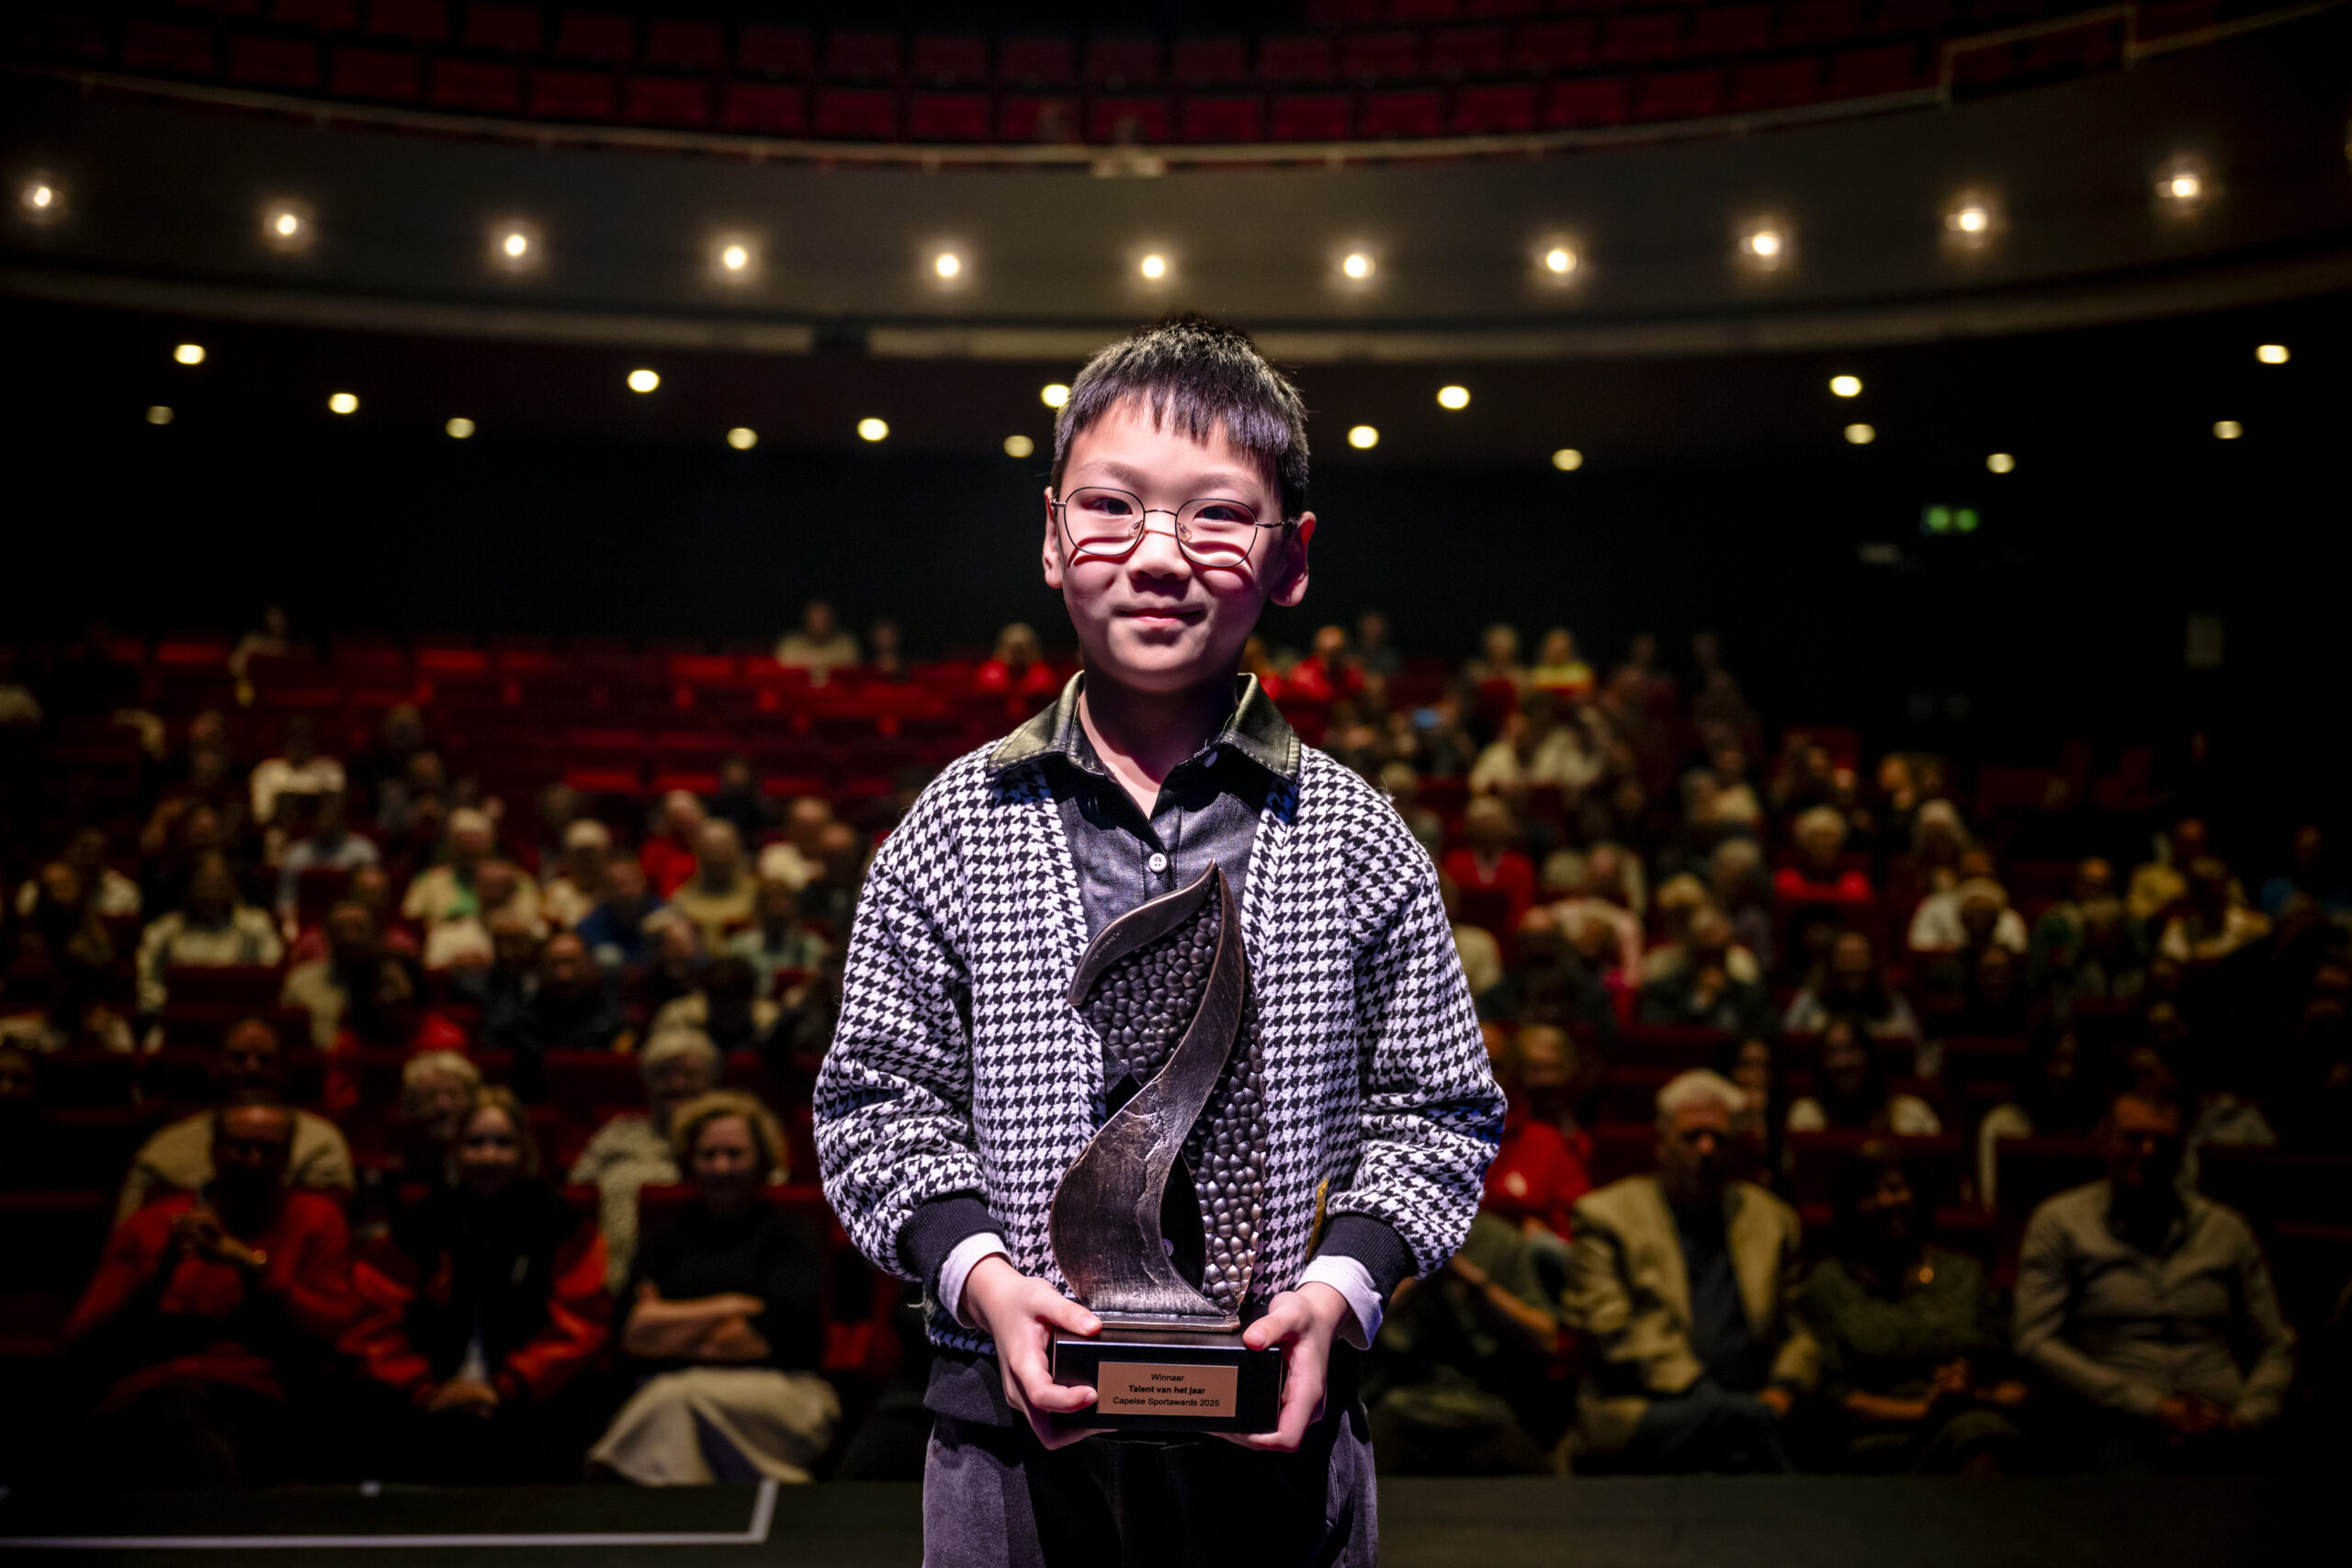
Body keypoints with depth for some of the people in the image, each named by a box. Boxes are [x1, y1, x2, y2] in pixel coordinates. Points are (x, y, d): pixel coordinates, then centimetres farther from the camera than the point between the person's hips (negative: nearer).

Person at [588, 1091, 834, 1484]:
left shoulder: (790, 1234, 11)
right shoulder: (669, 1238, 20)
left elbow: (777, 1334, -5)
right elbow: (632, 1334, 4)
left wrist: (672, 1332, 2)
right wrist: (727, 1307, -4)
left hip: (779, 1393, -2)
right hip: (667, 1390, 2)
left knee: (681, 1398, -34)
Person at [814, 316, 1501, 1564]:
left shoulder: (1358, 843, 0)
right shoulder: (953, 831, 0)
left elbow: (1438, 1110, 4)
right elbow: (881, 1100, 3)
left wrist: (1336, 1289, -11)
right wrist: (983, 1277, -12)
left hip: (1279, 1429, 0)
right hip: (1017, 1425, 0)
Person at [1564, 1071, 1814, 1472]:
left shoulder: (1770, 1219, 23)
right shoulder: (1605, 1218, 8)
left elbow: (1799, 1330, 24)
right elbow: (1614, 1332, -3)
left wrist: (1782, 1390, 0)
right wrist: (1716, 1402, -13)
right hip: (1638, 1415, -3)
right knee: (1745, 1415, -34)